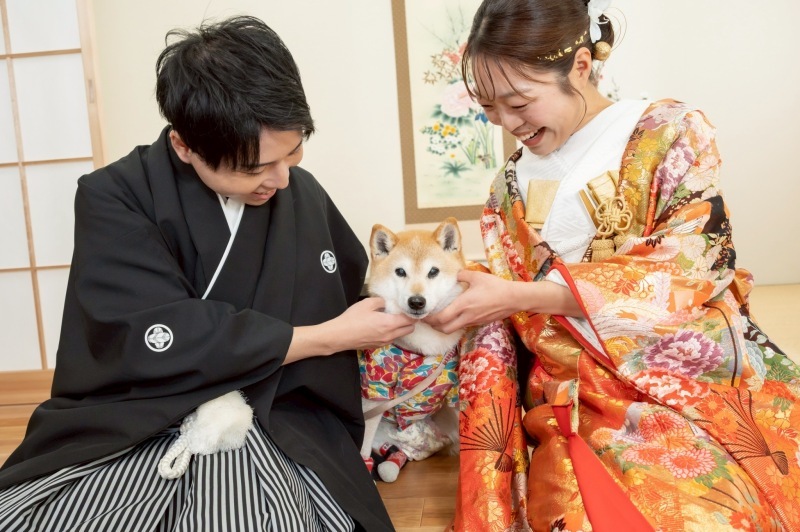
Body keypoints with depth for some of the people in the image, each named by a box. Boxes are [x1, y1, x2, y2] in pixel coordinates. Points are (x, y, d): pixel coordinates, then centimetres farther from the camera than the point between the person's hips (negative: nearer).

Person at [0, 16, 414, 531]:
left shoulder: (304, 194, 4)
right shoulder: (114, 199, -9)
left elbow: (355, 292, 20)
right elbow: (160, 343, -18)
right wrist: (328, 337, -13)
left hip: (269, 427, 1)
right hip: (133, 429, -1)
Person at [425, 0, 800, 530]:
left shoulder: (671, 132, -1)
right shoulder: (512, 183, 11)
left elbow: (691, 267, -12)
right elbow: (497, 320, 10)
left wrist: (516, 295, -15)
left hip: (696, 387, -1)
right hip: (576, 407, 2)